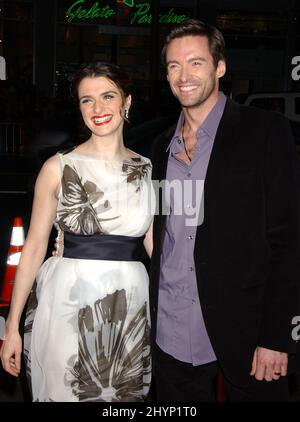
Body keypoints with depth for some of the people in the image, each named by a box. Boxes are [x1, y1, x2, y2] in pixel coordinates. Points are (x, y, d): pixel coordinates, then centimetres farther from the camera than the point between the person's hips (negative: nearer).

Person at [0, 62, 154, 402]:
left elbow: (155, 243, 11)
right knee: (64, 392, 8)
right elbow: (34, 246, -2)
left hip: (130, 305, 3)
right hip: (67, 301, -2)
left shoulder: (147, 169, 5)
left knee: (126, 394, 14)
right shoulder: (58, 167, -2)